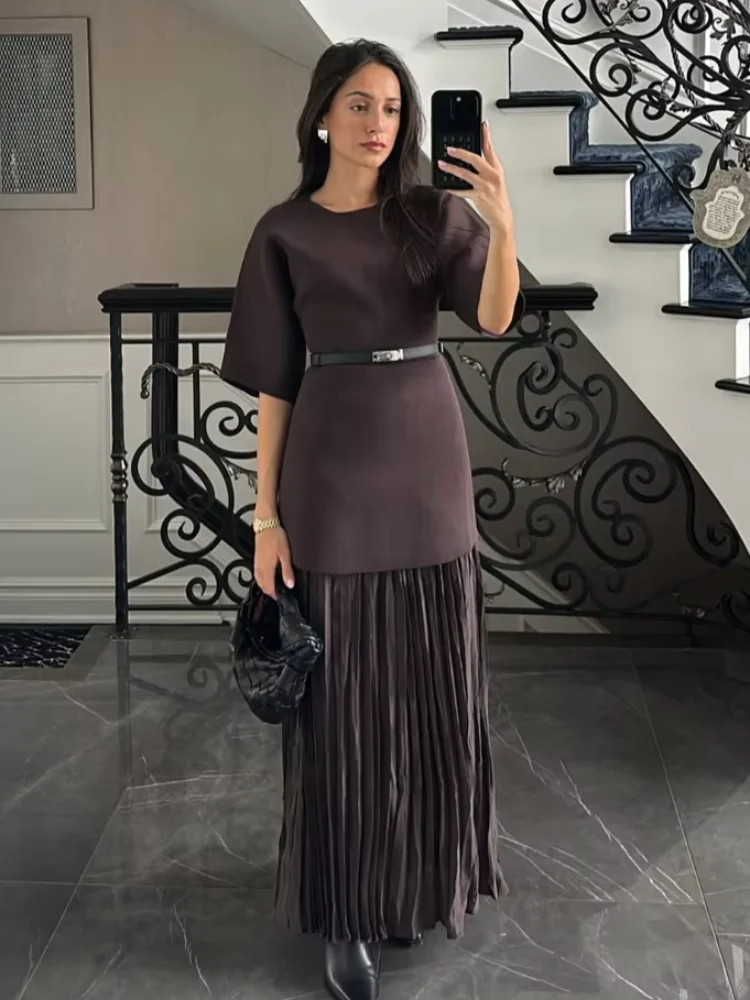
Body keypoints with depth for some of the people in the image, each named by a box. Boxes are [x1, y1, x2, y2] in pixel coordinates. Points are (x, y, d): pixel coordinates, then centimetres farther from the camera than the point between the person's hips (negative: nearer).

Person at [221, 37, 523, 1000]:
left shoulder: (436, 213, 4)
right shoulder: (285, 231, 0)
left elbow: (494, 316, -13)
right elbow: (274, 380, -1)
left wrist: (502, 220, -31)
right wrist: (266, 514, -6)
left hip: (428, 459, 3)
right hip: (333, 466, -2)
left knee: (433, 685, 10)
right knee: (343, 692, 2)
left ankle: (426, 877, 30)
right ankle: (348, 909, 14)